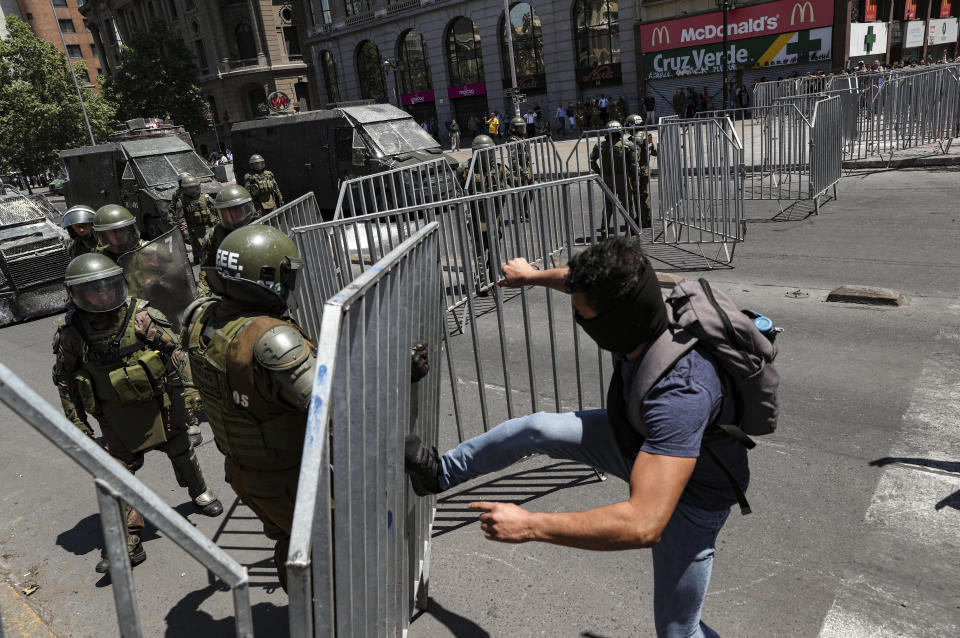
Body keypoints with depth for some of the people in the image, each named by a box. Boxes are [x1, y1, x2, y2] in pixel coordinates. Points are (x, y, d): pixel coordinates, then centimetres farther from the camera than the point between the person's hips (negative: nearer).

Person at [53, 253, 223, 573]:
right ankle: (128, 543, 10)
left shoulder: (141, 315, -17)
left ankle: (199, 493, 46)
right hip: (117, 414, 1)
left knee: (181, 450, 17)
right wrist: (77, 422, 2)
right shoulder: (71, 331, -12)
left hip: (159, 402, 0)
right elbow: (63, 378, 2)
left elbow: (175, 350, -7)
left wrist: (188, 389, -6)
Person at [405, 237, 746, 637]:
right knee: (534, 428, 4)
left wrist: (529, 526, -41)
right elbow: (582, 281, 3)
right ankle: (442, 473, 27)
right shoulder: (637, 312, -22)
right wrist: (533, 276, 20)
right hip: (640, 440, 7)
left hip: (691, 496, -7)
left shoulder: (681, 392, -45)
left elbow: (645, 525, -48)